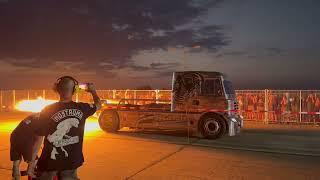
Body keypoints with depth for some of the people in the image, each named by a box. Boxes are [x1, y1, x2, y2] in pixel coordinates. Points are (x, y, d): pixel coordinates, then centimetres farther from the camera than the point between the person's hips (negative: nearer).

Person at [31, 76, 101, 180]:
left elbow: (39, 136, -10)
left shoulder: (48, 110, -14)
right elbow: (98, 105, 13)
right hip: (71, 162, 2)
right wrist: (92, 90, 31)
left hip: (50, 161, -2)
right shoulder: (82, 108, -7)